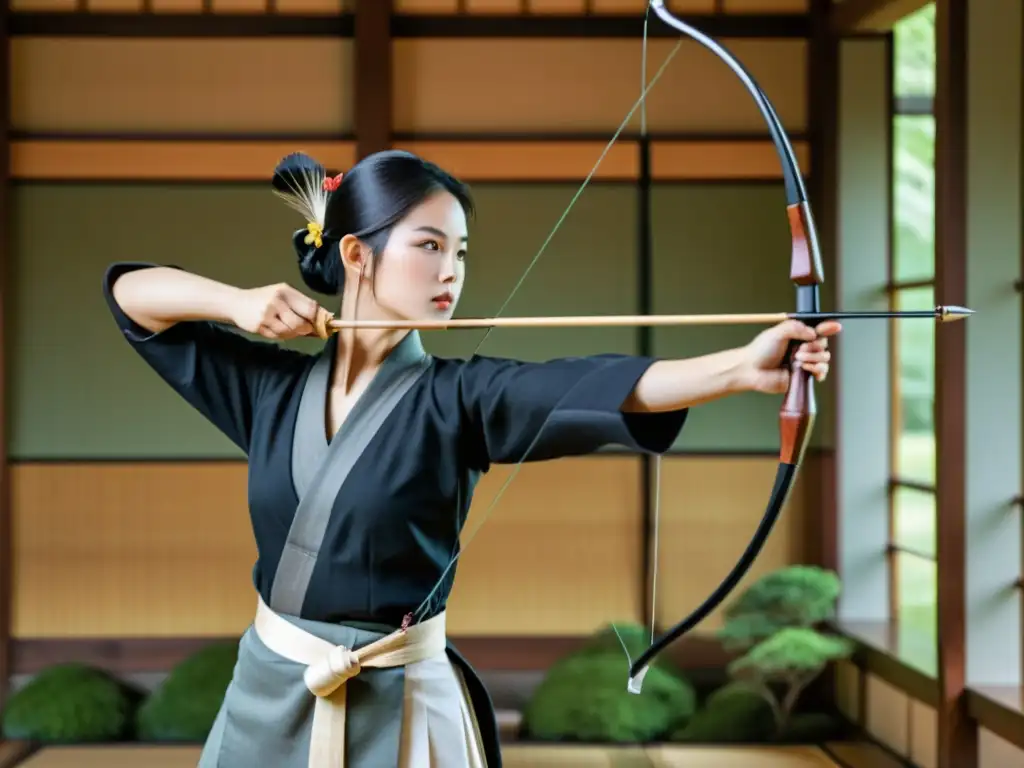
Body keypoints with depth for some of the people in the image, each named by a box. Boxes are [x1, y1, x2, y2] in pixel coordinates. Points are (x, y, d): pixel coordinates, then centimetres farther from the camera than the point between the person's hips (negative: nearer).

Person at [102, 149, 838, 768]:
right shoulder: (275, 384, 1)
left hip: (399, 709, -2)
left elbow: (599, 386, -25)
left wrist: (743, 366, -39)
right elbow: (130, 291, 7)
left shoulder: (455, 397, -8)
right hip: (269, 697, 3)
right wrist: (237, 302, -9)